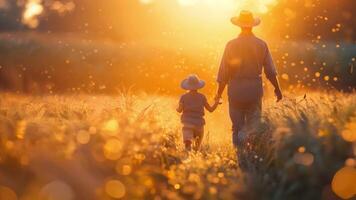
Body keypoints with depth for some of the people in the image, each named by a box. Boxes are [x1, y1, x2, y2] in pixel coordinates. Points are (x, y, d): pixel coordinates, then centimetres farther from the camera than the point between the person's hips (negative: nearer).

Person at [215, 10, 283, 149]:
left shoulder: (231, 45, -3)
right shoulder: (261, 45, 0)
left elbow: (224, 72, -2)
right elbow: (270, 71, 3)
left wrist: (219, 93, 8)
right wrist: (277, 89, 15)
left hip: (235, 90, -1)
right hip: (255, 90, 1)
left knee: (237, 126, 7)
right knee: (254, 126, 4)